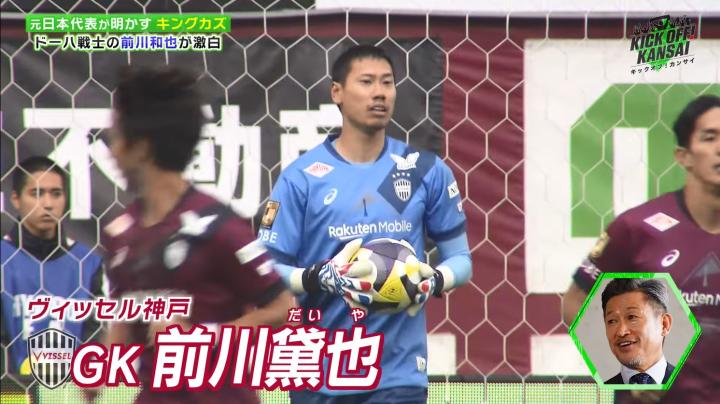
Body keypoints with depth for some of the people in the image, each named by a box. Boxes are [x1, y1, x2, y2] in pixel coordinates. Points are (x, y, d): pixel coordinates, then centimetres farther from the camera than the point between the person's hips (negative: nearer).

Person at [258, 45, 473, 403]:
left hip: (400, 375, 0)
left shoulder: (427, 171, 4)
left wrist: (435, 281, -12)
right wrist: (320, 277, -22)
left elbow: (459, 258, 10)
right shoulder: (301, 177, -2)